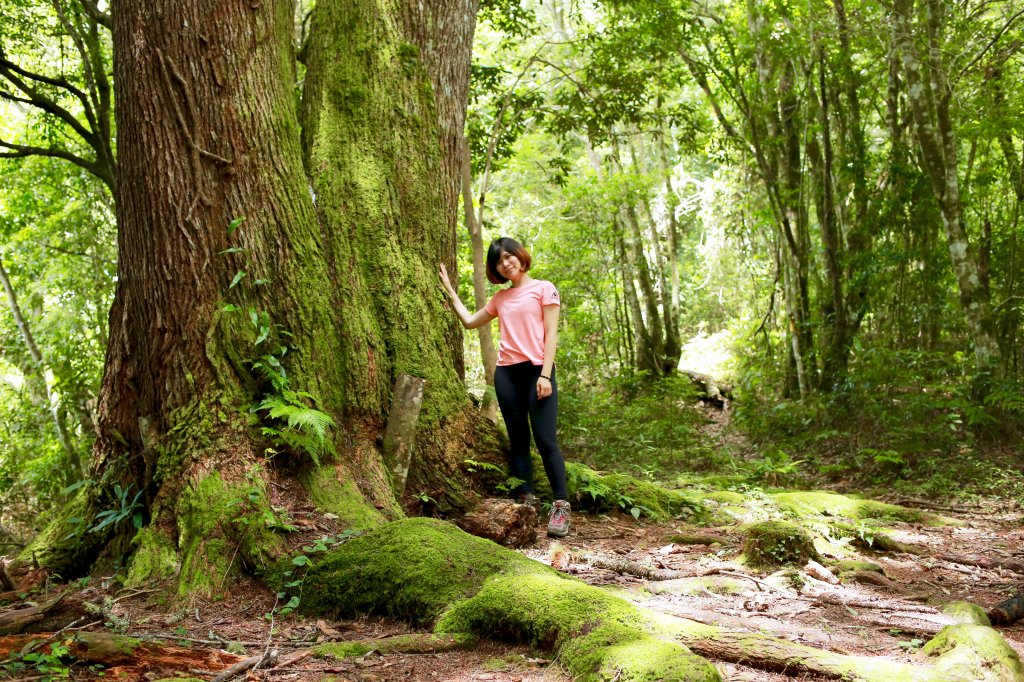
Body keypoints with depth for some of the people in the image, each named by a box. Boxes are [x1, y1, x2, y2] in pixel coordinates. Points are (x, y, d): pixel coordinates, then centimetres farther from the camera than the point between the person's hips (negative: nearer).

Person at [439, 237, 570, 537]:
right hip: (506, 373, 5)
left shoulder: (543, 288, 4)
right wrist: (450, 291, 25)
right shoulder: (500, 298, 18)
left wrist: (545, 375, -12)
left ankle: (561, 507, -10)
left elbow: (551, 335, -3)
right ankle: (527, 502, 4)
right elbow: (469, 321, 27)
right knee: (518, 441, 3)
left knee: (545, 440, -11)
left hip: (537, 370, -5)